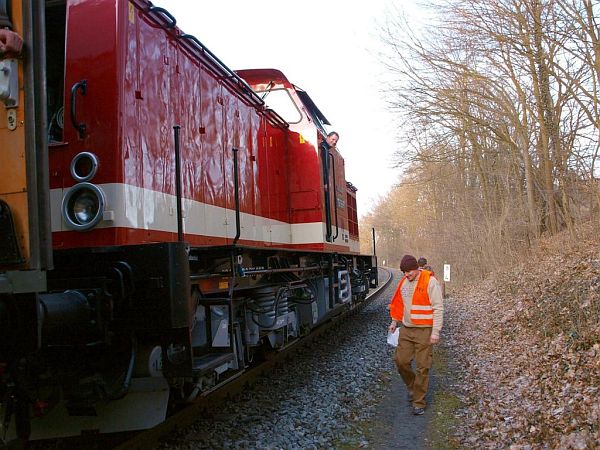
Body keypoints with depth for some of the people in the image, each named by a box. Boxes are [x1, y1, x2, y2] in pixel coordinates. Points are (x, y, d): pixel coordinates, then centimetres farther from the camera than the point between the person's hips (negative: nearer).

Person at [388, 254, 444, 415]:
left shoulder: (430, 281, -13)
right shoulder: (403, 282, 7)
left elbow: (438, 308, -13)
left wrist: (436, 332, -16)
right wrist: (394, 322, 17)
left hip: (424, 330, -6)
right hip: (406, 329, 6)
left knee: (422, 367, 0)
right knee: (400, 360, 5)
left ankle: (419, 402, 12)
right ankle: (412, 386, 31)